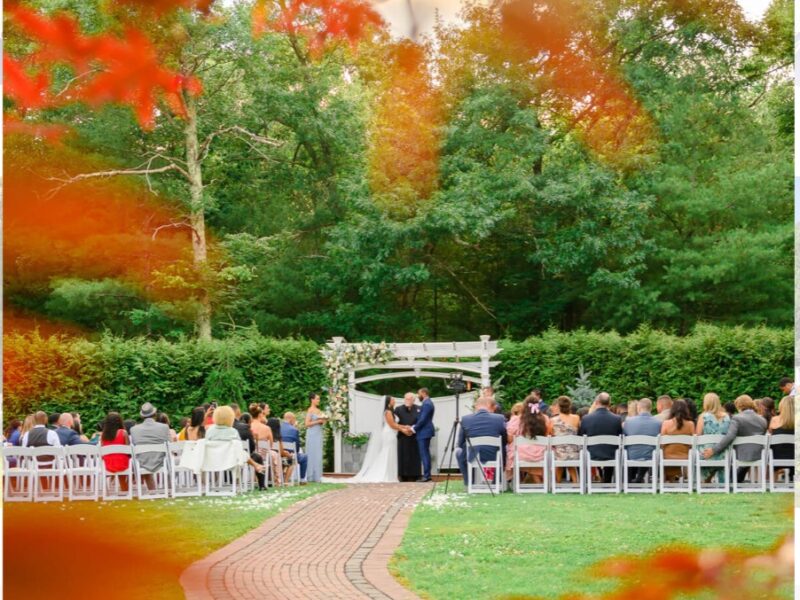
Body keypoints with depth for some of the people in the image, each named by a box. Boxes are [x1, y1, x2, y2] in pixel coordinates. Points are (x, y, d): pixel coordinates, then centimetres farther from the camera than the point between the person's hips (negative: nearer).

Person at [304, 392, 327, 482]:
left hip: (318, 434, 8)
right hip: (312, 434, -8)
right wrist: (318, 421, -15)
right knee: (312, 454, -6)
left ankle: (316, 476, 9)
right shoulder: (310, 410, -9)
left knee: (318, 455, 7)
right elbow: (307, 424, -15)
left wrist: (324, 421, 2)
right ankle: (311, 476, -3)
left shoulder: (318, 410, 14)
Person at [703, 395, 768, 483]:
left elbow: (729, 437, -21)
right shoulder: (762, 420, 9)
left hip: (743, 457, -6)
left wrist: (714, 450, -20)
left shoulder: (737, 418, -9)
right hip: (759, 456, 6)